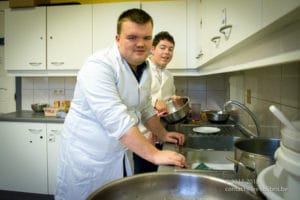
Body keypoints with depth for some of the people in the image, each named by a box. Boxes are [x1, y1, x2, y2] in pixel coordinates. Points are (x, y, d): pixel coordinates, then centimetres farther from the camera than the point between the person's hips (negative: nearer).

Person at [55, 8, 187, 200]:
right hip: (85, 156, -7)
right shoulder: (99, 66, -24)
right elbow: (115, 119, -32)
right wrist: (155, 155, -31)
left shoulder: (145, 69, 3)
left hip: (118, 157, 7)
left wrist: (163, 134, 9)